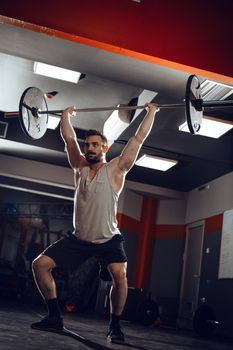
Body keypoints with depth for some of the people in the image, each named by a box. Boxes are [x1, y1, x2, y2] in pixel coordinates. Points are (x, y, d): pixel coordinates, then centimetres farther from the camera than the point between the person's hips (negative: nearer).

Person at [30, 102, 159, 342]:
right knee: (40, 264, -4)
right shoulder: (80, 167, 8)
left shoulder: (116, 168, -2)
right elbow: (68, 138, 18)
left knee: (119, 274, -30)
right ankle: (55, 317, 8)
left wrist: (151, 112, 4)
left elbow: (138, 138, -1)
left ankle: (114, 325, -7)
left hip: (108, 240, -4)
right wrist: (66, 114, 28)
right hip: (79, 238, 5)